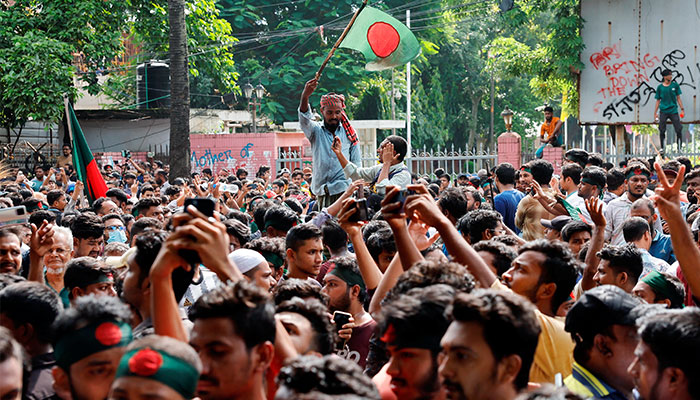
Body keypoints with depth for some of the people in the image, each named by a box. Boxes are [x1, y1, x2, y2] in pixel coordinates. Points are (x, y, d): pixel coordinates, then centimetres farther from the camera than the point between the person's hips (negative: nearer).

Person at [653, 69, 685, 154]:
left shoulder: (675, 85, 2)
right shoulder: (660, 87, 2)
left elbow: (678, 98, 6)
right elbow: (658, 101, 7)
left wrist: (682, 109, 0)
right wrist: (655, 113, 5)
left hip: (673, 111, 0)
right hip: (663, 111, 0)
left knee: (679, 130, -5)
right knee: (662, 130, 3)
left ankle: (679, 148, 6)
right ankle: (662, 147, 19)